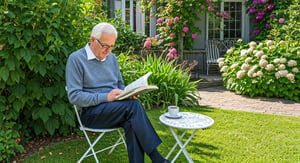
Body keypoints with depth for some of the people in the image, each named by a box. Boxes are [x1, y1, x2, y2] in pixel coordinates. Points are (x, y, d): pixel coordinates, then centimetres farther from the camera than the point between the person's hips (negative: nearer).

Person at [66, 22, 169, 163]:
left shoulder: (111, 57, 14)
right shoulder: (76, 59, -7)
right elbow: (74, 96, -13)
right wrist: (105, 97, -21)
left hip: (115, 109, 6)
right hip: (91, 112, -6)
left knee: (131, 123, -30)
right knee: (133, 105, -30)